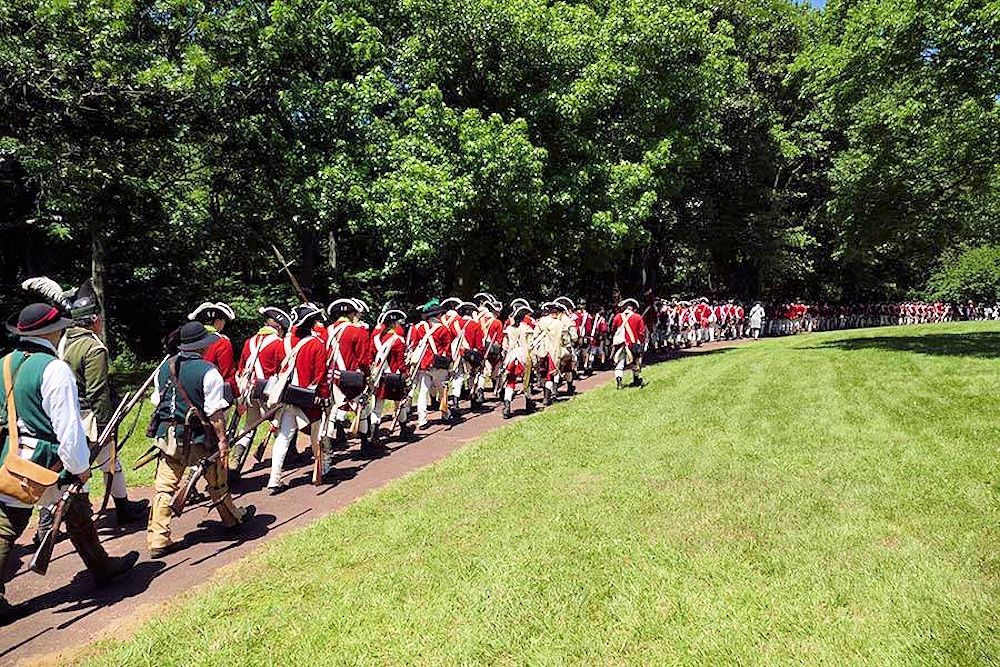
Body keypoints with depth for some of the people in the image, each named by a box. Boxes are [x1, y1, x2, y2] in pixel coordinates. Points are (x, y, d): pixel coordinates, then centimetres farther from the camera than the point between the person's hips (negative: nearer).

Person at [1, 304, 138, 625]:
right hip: (47, 461, -6)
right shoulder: (54, 369, -18)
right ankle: (101, 567, 32)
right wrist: (80, 466, -11)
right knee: (78, 514, 14)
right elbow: (68, 424, -20)